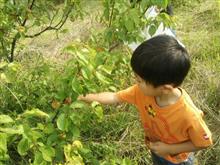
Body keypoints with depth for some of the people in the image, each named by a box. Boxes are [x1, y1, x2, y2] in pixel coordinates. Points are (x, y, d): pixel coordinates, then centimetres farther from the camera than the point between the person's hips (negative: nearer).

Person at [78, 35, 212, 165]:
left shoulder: (188, 115, -43)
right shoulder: (143, 91, -27)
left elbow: (204, 143, -26)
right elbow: (115, 97, -13)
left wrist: (169, 149, -26)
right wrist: (84, 98, -14)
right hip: (156, 151, 5)